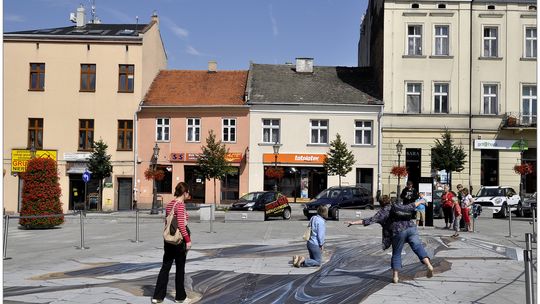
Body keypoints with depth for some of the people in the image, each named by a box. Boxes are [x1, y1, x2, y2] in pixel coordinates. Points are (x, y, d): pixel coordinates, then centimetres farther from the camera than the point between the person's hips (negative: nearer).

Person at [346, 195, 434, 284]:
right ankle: (428, 265, -30)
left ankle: (395, 276, 6)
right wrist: (420, 202, 60)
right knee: (417, 246, -6)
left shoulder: (381, 213, 12)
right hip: (411, 227, 3)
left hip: (399, 232, -3)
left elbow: (370, 220, 2)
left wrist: (354, 222, 1)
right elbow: (411, 206, 40)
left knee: (396, 254, 10)